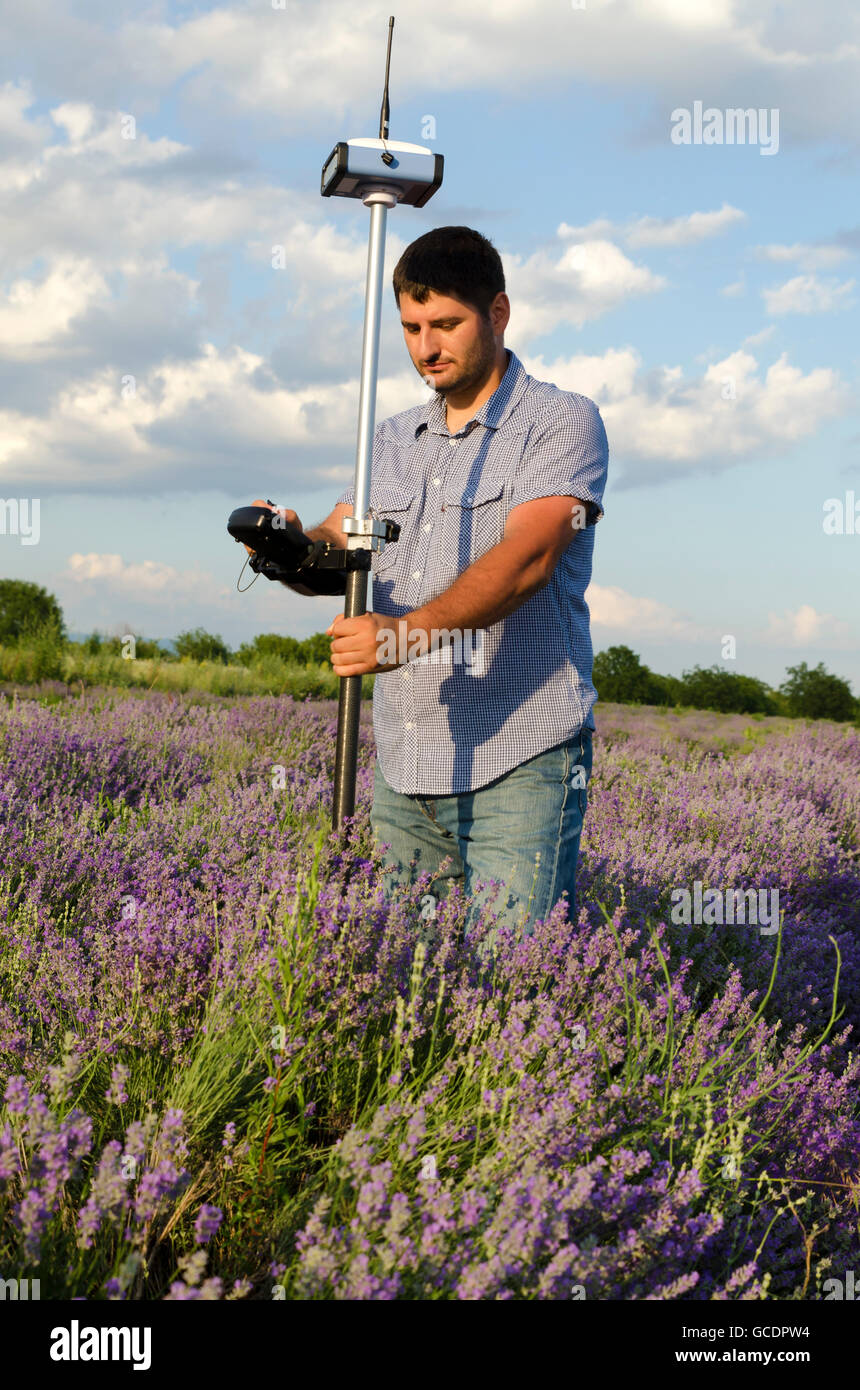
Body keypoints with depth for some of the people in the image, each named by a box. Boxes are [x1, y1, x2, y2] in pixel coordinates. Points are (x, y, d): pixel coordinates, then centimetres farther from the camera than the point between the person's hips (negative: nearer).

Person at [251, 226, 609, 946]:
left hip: (520, 760, -6)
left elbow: (525, 560, -18)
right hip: (404, 763, 6)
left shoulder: (562, 421, -3)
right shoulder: (392, 439, 17)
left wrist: (409, 631, -32)